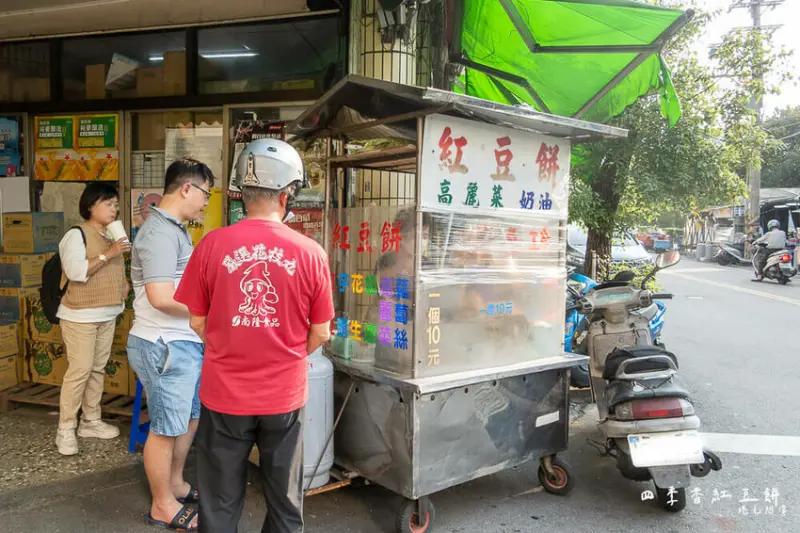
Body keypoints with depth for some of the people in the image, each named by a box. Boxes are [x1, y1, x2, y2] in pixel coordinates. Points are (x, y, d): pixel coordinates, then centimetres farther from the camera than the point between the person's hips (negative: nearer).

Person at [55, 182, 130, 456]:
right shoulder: (76, 234, -11)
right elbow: (76, 271, -22)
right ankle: (65, 429, 4)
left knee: (97, 369, 12)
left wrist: (123, 282, 6)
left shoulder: (111, 236, 12)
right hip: (80, 316, -7)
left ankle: (91, 421, 23)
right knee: (79, 370, -7)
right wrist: (107, 254, -26)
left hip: (107, 315, 7)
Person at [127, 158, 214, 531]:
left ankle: (175, 484, 40)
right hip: (165, 346, -10)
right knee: (166, 428, 6)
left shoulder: (174, 229, 12)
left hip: (185, 343, 10)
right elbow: (162, 297, -27)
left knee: (190, 417, 22)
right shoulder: (160, 232, -20)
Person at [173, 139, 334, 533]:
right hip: (285, 396, 0)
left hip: (225, 394, 0)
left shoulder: (212, 244, -11)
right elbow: (320, 335, -3)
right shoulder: (311, 253, -12)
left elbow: (198, 324, 0)